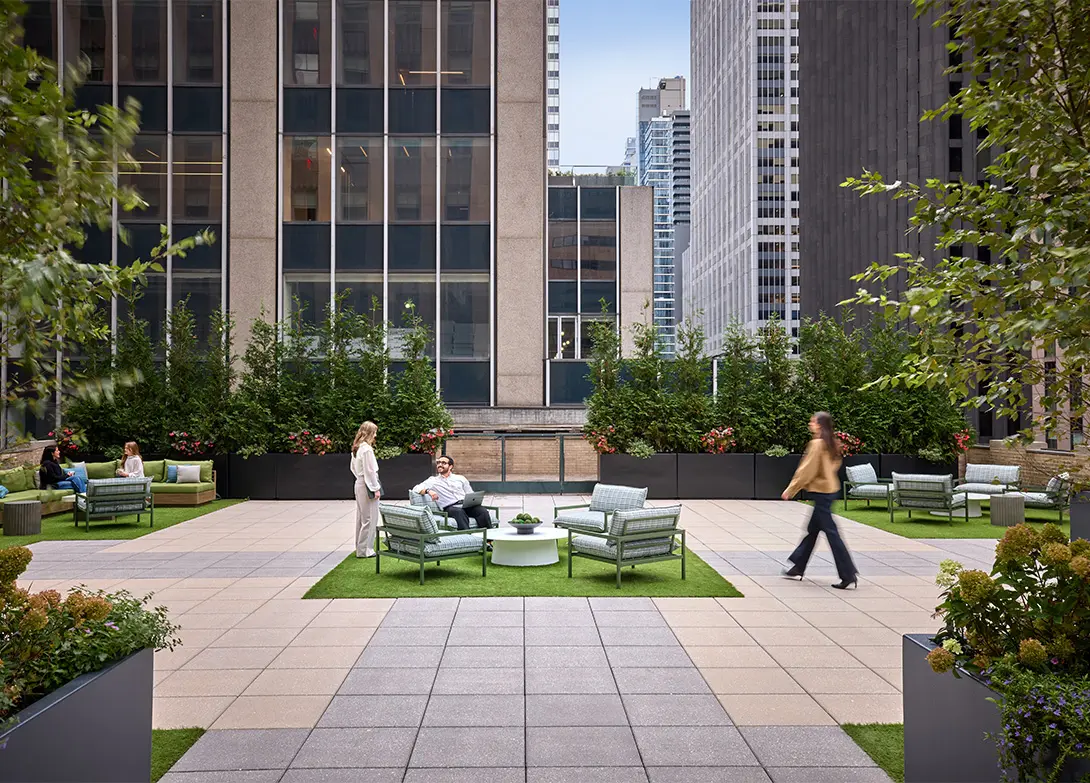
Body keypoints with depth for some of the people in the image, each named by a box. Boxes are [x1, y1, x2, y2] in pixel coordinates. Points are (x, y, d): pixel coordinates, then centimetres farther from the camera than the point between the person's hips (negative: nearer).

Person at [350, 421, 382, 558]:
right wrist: (376, 488, -14)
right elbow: (370, 471, -19)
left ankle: (360, 547, 22)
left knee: (361, 517, 15)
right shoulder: (367, 449, -18)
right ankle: (365, 550, 1)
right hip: (367, 485, -10)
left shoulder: (356, 448, 11)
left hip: (359, 484, 10)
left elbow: (353, 468, 19)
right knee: (370, 518, -3)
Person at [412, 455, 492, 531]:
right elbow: (416, 488, 5)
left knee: (483, 511, -30)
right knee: (459, 512, -40)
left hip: (466, 505, 3)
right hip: (450, 508, -3)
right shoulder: (433, 481, 18)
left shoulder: (460, 478, 25)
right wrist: (428, 491, -17)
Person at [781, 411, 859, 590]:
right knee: (812, 530, 16)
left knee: (830, 532, -5)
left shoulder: (817, 444, -17)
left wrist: (790, 490, -8)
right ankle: (798, 567, 26)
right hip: (830, 489, 10)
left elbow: (806, 470, -16)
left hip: (821, 492, -10)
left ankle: (848, 575, -3)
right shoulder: (832, 444, 9)